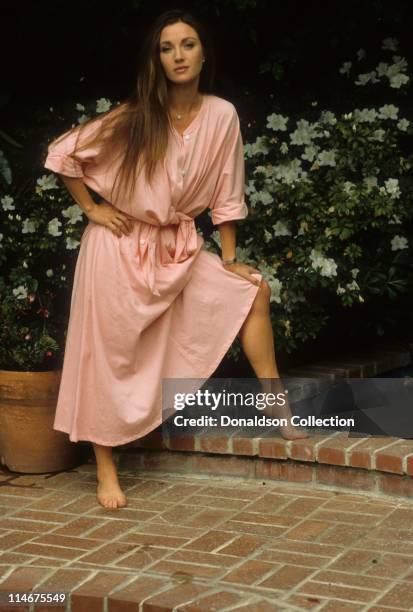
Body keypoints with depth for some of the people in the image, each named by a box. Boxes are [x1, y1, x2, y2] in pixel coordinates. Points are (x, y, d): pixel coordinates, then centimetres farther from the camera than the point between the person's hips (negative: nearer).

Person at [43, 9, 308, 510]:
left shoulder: (222, 115, -7)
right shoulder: (135, 118, -15)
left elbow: (225, 192, 1)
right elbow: (61, 155, -7)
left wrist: (229, 258, 3)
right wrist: (92, 209, -8)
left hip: (178, 247, 4)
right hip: (120, 247, -4)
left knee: (254, 289, -3)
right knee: (109, 359, 0)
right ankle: (106, 472, 12)